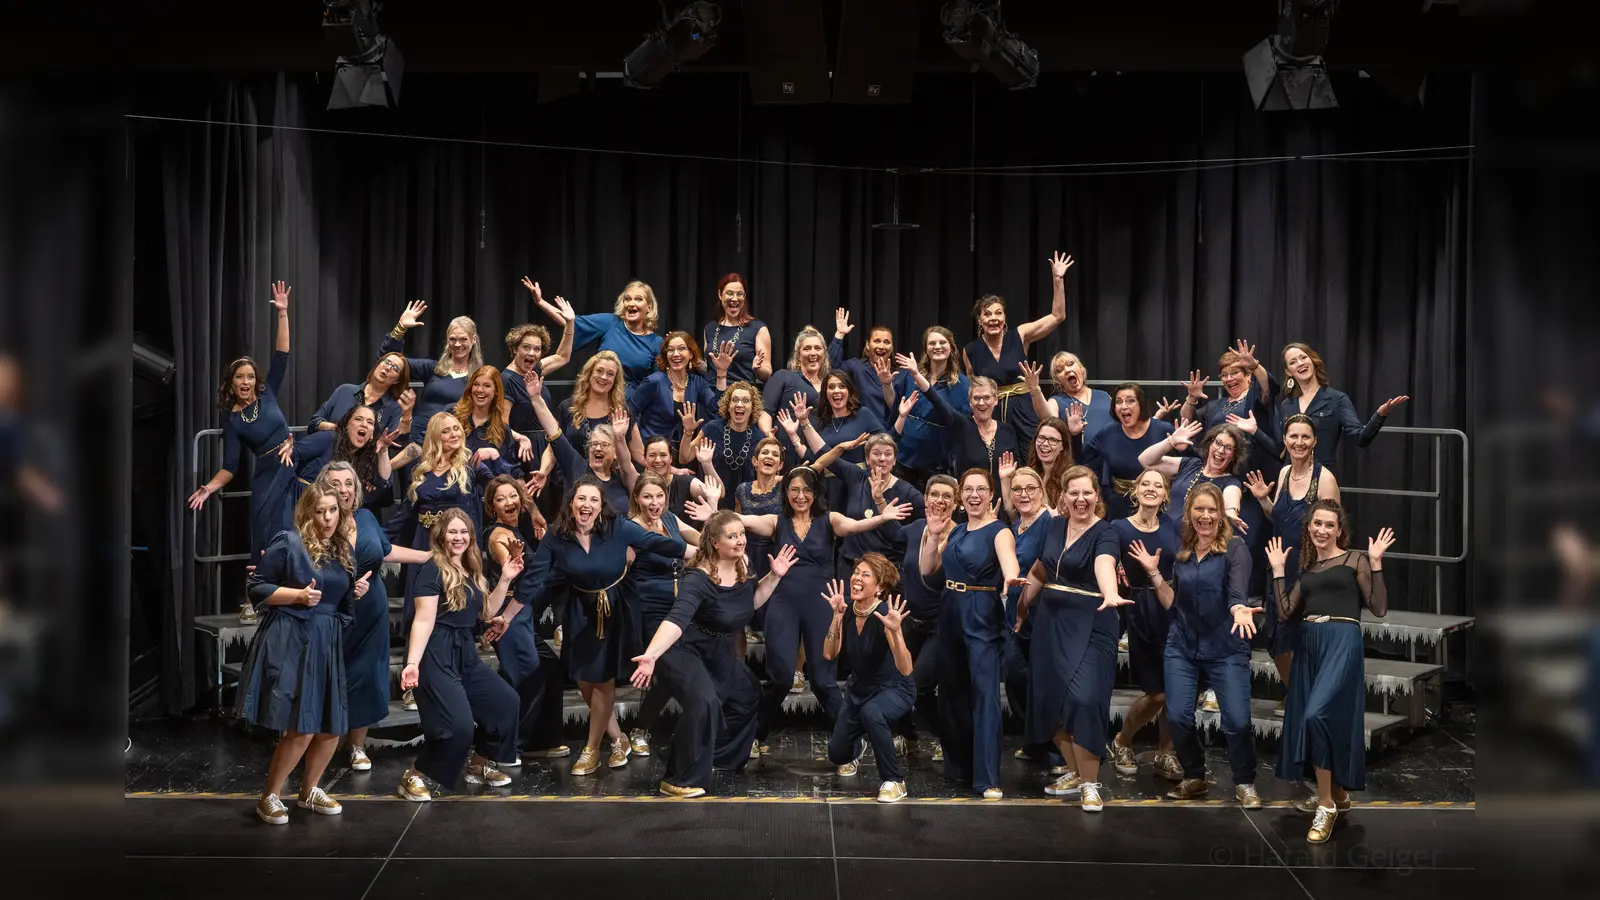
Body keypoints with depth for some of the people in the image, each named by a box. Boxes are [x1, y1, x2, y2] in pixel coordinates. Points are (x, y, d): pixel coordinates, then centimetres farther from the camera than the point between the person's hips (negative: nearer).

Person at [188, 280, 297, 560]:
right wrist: (208, 488, -19)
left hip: (294, 464, 3)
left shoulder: (267, 394, 3)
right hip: (267, 474, -3)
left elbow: (281, 356, -4)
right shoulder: (232, 422, -1)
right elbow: (230, 466, -2)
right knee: (269, 536, -8)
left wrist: (283, 314, -11)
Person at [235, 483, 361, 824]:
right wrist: (299, 594, -20)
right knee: (300, 729, -10)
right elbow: (257, 589, -9)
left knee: (332, 727, 8)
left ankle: (309, 790, 29)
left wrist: (358, 592, 1)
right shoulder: (288, 542, -9)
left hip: (328, 643, 7)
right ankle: (269, 796, 10)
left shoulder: (343, 551, 12)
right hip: (290, 642, -7)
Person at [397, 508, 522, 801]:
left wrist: (505, 579, 7)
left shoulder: (471, 571, 13)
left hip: (465, 653, 9)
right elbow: (423, 620, -18)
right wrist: (412, 663, -26)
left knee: (506, 700, 8)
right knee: (459, 725, -18)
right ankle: (416, 776, 2)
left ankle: (478, 765, 24)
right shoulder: (432, 570, -11)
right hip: (435, 654, -9)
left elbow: (485, 613, 15)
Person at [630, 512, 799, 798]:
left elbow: (750, 603, 12)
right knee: (704, 702, -31)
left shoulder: (741, 572, -7)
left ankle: (719, 755, 43)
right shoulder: (698, 579, -30)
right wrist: (651, 655, -59)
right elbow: (676, 619, -44)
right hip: (684, 653, -9)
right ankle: (679, 780, -17)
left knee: (748, 695, 23)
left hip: (719, 656, 9)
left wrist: (774, 576, -1)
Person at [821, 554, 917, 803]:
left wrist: (895, 631, -51)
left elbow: (906, 670, -37)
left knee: (871, 713, -38)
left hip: (894, 689, -5)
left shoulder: (885, 614, -28)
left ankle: (894, 781, -20)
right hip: (858, 689, 6)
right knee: (837, 754, 6)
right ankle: (858, 745, 44)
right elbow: (829, 654, -19)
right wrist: (837, 615, -28)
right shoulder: (847, 609, -12)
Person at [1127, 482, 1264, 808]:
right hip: (1182, 646, 4)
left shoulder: (1235, 548, -9)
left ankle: (1245, 784, 15)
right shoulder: (1182, 551, 6)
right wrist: (1154, 572, -2)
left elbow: (1237, 592, -25)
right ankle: (1194, 778, 20)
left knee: (1237, 721, -9)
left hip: (1226, 649, -4)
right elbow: (1172, 603, 9)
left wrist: (1239, 610, -46)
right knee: (1177, 716, -4)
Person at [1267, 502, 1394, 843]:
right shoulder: (1307, 568, 18)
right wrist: (1277, 569, 13)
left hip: (1342, 641, -6)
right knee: (1307, 719, 7)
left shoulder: (1355, 560, 3)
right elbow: (1285, 612, 13)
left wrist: (1376, 562, -10)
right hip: (1309, 645, 6)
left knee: (1317, 715, -20)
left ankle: (1326, 803, -9)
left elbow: (1379, 608, -4)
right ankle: (1338, 794, 27)